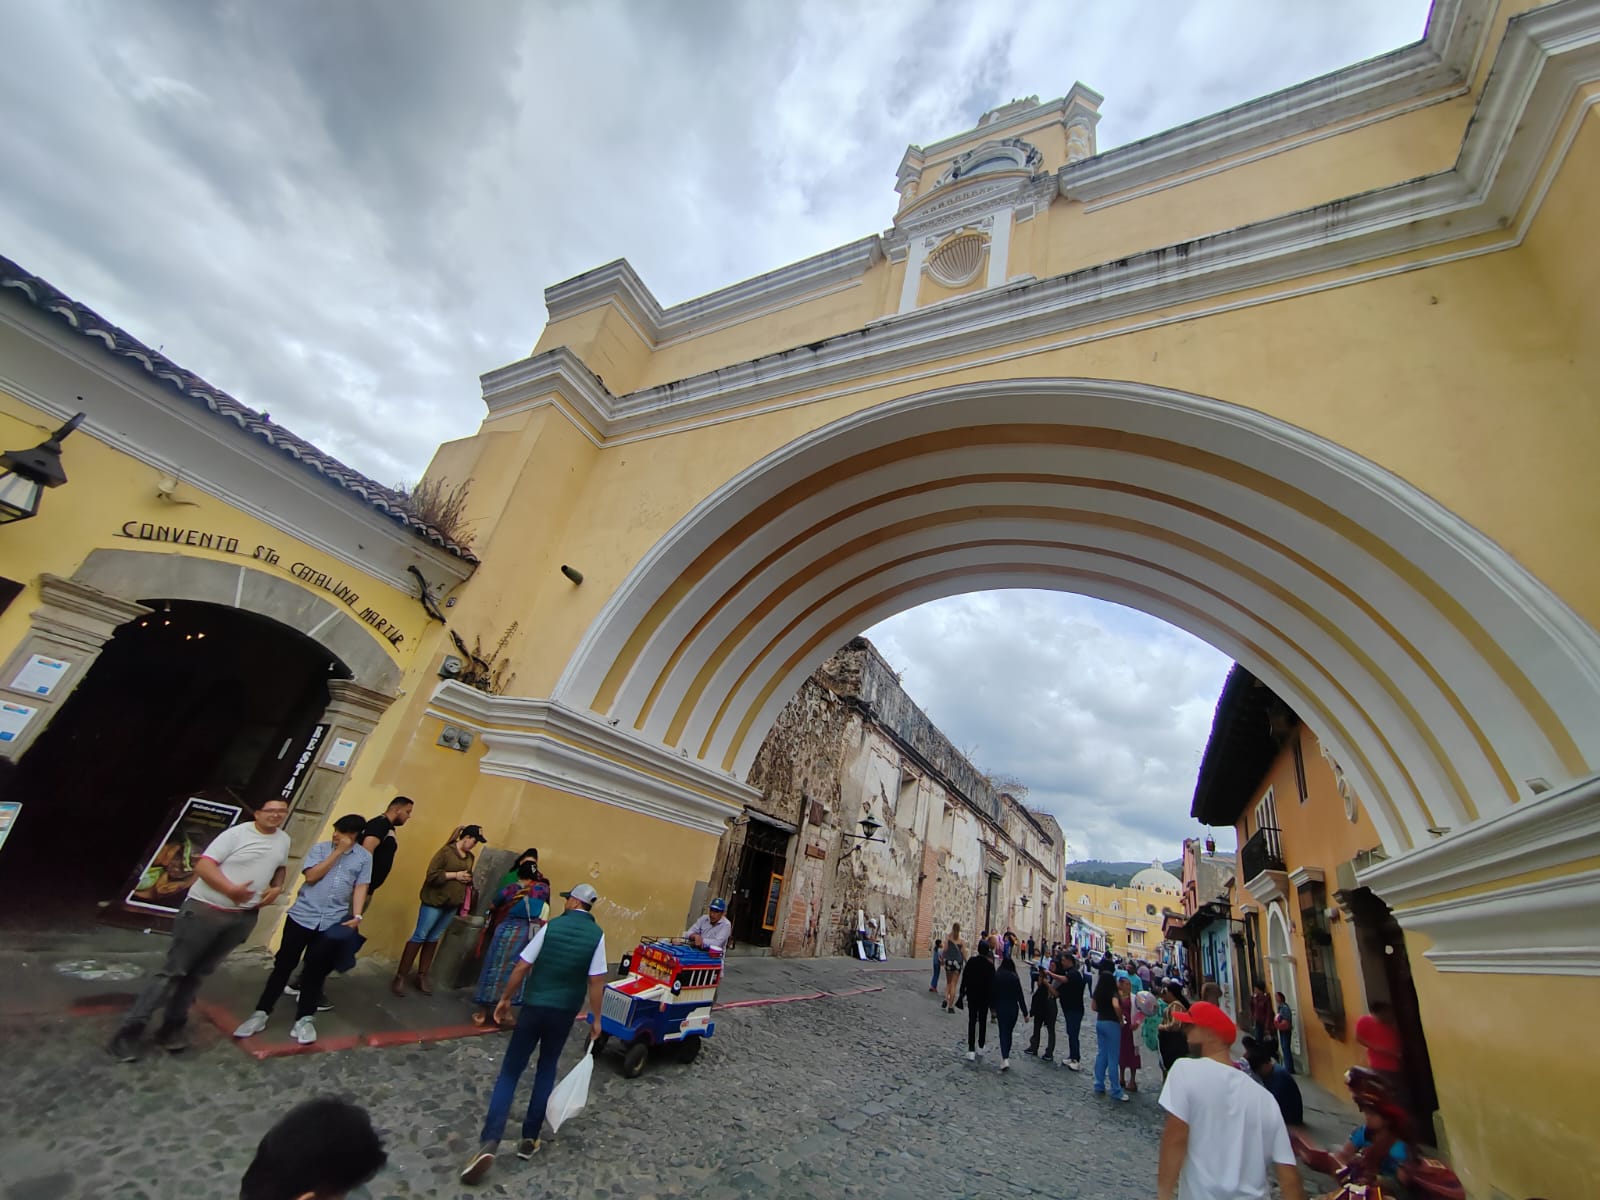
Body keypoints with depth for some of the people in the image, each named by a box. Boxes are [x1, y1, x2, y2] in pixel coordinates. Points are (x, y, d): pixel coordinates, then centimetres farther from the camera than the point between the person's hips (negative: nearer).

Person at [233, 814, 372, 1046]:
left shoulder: (364, 857, 2)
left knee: (316, 970, 3)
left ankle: (304, 1019, 16)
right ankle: (260, 1014, 23)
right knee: (283, 965, 6)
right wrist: (338, 852, -13)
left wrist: (357, 916, -11)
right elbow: (312, 876, -10)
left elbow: (361, 887, 0)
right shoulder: (319, 848, 2)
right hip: (302, 916, 0)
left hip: (333, 922, 0)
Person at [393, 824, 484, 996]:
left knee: (433, 939, 12)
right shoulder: (446, 851, -13)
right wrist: (455, 875, -17)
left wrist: (468, 879, 2)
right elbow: (432, 874, -18)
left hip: (452, 904, 6)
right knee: (419, 937, 0)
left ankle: (421, 977, 20)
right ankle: (400, 977, 11)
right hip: (435, 901, -6)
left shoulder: (471, 858, 10)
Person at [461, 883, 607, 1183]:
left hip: (534, 1006, -1)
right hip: (565, 1011, 1)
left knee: (510, 1071, 7)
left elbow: (522, 967, -4)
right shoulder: (597, 934, -8)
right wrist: (595, 1018, 2)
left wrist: (505, 999, 10)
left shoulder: (551, 926, -7)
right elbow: (596, 981, -8)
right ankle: (529, 1139, 24)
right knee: (547, 1071, 20)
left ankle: (489, 1142, -5)